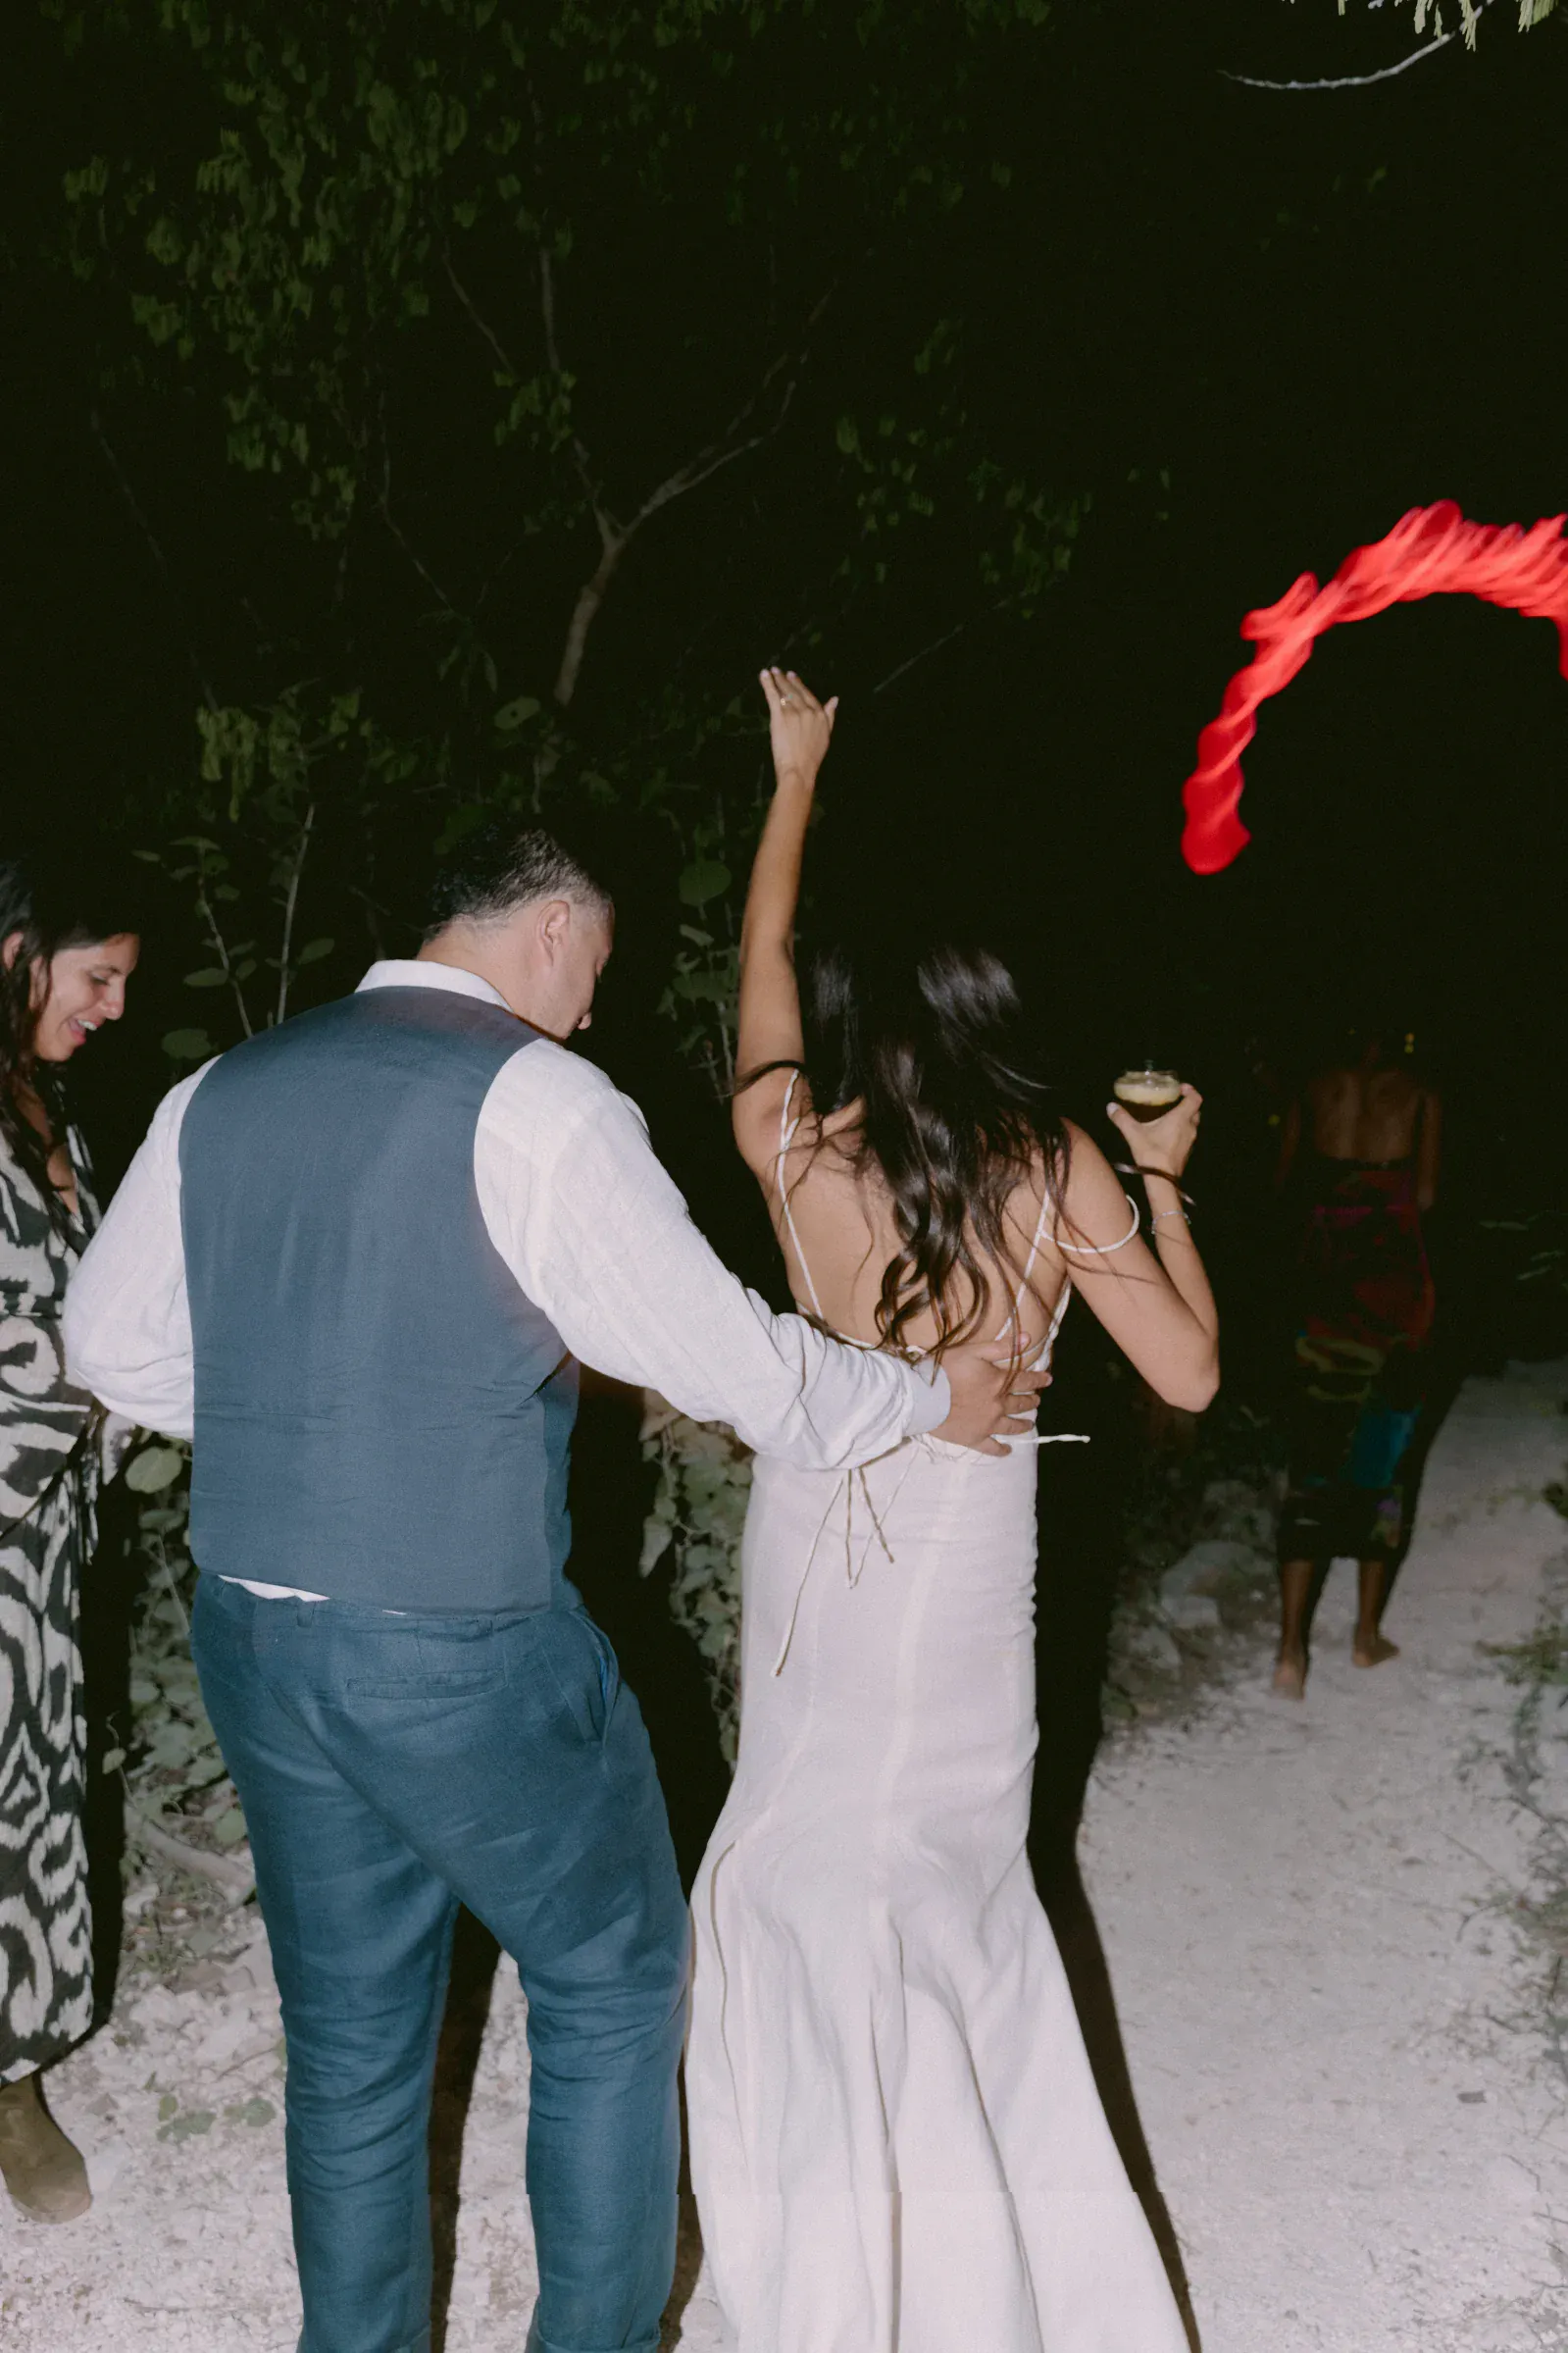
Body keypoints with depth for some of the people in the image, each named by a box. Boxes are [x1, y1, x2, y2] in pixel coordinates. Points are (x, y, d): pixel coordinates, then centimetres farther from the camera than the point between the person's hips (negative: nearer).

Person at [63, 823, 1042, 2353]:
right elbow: (724, 1353, -13)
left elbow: (116, 1343, 14)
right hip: (463, 1650, -6)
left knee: (347, 2034, 21)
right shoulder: (534, 1098, -14)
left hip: (249, 1636, 6)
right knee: (613, 1978, 17)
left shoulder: (216, 1094, 5)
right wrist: (934, 1403, 2)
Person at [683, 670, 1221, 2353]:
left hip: (816, 1550, -1)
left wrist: (795, 775, 20)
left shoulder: (798, 1156, -8)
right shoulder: (1060, 1174, -9)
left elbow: (762, 960, 8)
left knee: (822, 1892, 14)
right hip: (971, 1570, 2)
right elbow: (1189, 1374, -4)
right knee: (951, 1867, 22)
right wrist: (1165, 1182, 7)